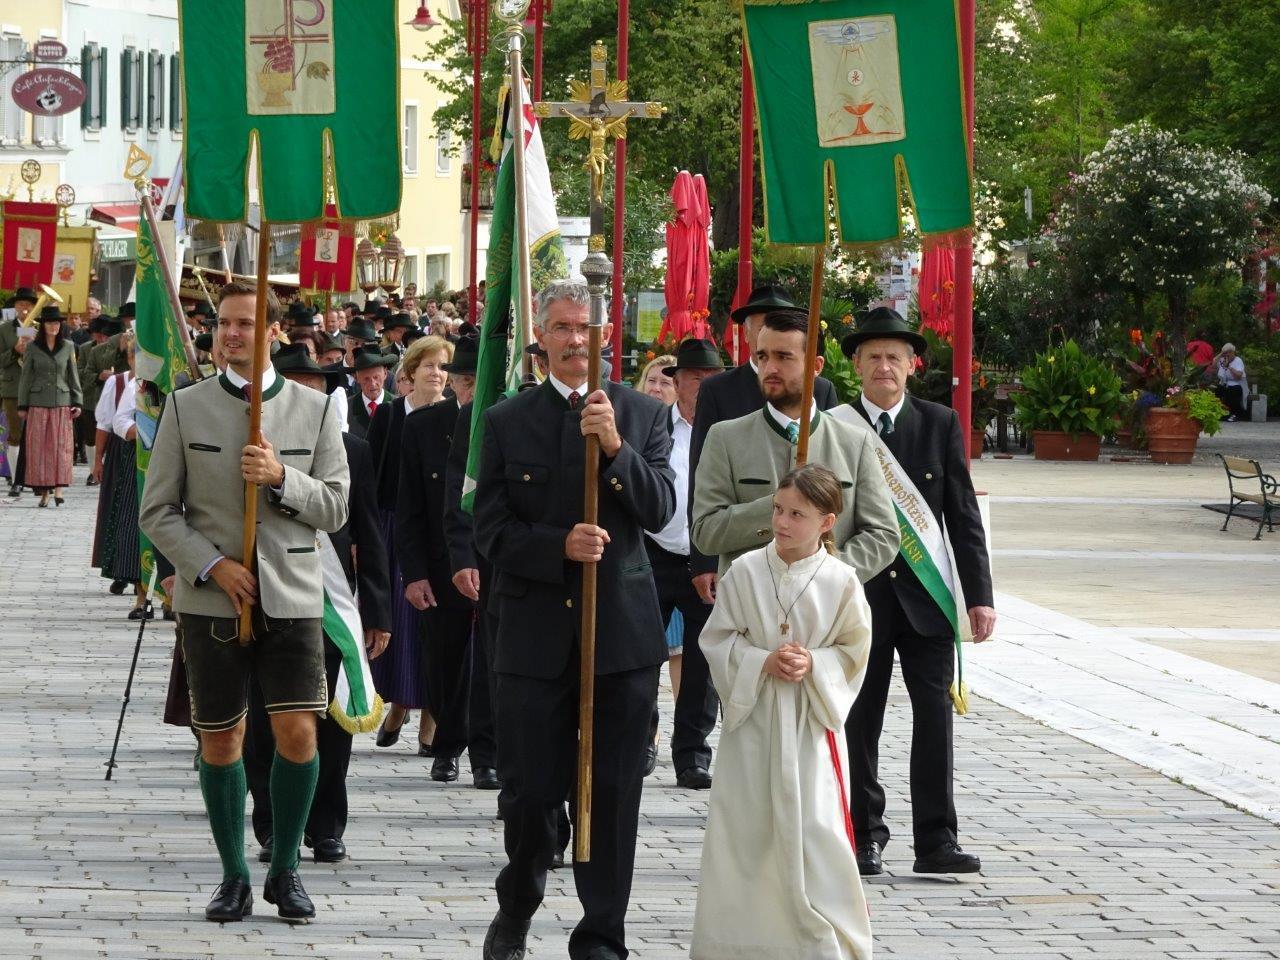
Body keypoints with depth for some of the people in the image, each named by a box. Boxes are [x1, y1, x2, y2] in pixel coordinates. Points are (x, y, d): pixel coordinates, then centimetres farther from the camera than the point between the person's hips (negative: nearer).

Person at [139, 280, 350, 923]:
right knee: (221, 741, 4)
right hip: (212, 599, 0)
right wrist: (212, 565, -11)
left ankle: (285, 869, 10)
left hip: (291, 597, 0)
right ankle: (234, 877, 18)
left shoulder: (313, 409, 6)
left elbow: (335, 508, 4)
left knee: (298, 733, -9)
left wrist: (283, 478, -14)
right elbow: (158, 512, 2)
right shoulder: (186, 407, 4)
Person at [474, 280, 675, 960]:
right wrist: (560, 546, -16)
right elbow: (491, 531, 0)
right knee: (528, 791, 4)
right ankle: (517, 905, 30)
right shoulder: (506, 422, 5)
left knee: (613, 794, 2)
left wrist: (616, 449, -17)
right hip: (534, 632, 0)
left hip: (623, 629, 0)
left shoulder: (642, 414, 6)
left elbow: (661, 510, -3)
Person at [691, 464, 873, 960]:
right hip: (752, 717, 1)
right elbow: (717, 639, 0)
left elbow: (854, 650, 1)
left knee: (815, 825, -5)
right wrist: (762, 663, -14)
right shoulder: (744, 572, -2)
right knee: (744, 822, 5)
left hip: (812, 719, -1)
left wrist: (814, 666, -16)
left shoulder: (841, 581, -4)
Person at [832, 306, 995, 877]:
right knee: (859, 722, 5)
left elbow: (963, 514, 4)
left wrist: (978, 594, -2)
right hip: (857, 595, -1)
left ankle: (936, 840, 0)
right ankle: (865, 837, 14)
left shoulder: (941, 425, 5)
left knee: (935, 716, -3)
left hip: (925, 594, 1)